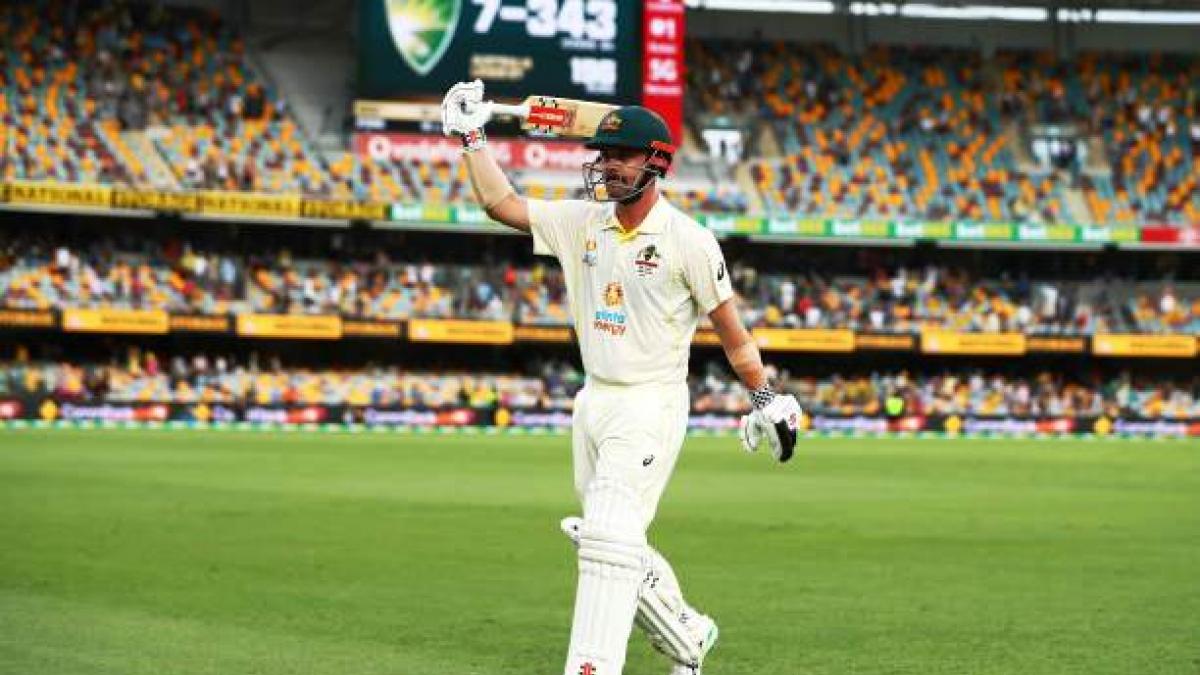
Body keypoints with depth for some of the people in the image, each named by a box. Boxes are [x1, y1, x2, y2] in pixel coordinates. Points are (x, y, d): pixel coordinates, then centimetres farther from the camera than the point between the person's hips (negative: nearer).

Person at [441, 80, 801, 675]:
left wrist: (765, 397, -1)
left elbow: (729, 326, -3)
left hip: (652, 404, -7)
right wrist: (472, 137, 0)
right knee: (615, 545, 14)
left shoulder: (689, 241, -9)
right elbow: (500, 203, 6)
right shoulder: (581, 222, 6)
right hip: (592, 402, 7)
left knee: (609, 537, -18)